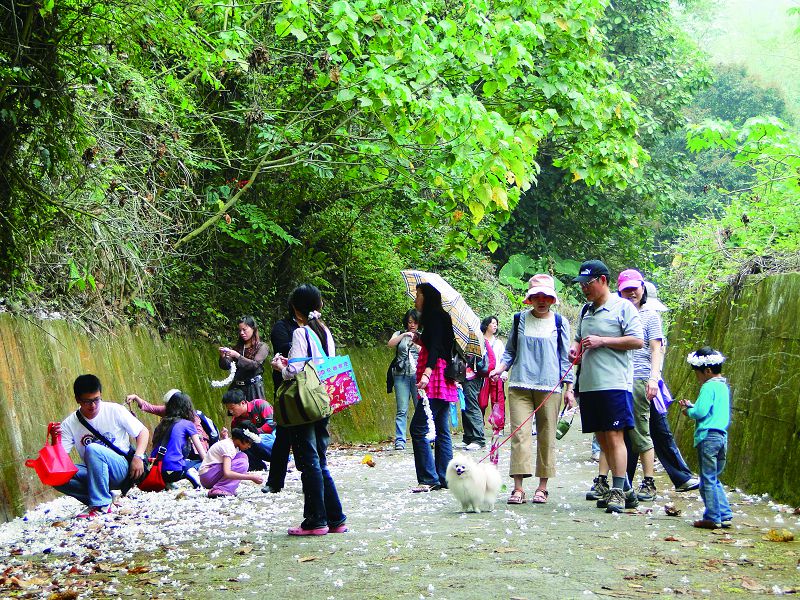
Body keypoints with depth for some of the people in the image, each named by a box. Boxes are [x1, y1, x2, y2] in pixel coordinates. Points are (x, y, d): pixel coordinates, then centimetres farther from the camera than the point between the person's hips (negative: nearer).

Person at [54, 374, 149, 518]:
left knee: (92, 449, -33)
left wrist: (138, 457, -15)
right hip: (93, 473, 4)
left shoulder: (114, 411, -5)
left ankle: (101, 504, -24)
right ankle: (107, 500, -11)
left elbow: (143, 432, 0)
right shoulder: (70, 424, -1)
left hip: (122, 469, -4)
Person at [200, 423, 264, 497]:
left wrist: (250, 475, -3)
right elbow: (227, 473, -31)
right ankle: (220, 490, -23)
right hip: (208, 476, -10)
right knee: (242, 461, -19)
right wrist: (250, 477, -27)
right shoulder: (228, 447, -19)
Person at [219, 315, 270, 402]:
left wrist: (237, 356, -20)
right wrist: (223, 356, -11)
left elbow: (255, 365, -12)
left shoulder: (262, 347, 1)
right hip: (237, 387, 4)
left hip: (253, 387, -4)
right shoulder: (238, 347, 13)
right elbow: (226, 366, 9)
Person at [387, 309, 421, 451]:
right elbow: (390, 344, -5)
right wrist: (403, 335, -19)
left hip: (418, 375, 0)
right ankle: (399, 440, -5)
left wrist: (417, 346, -16)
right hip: (401, 375, 0)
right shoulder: (399, 335, 14)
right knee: (402, 410, -5)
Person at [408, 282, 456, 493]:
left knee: (418, 428, -11)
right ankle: (444, 478, 10)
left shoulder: (434, 316, -8)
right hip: (443, 384, 10)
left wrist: (427, 373, -30)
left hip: (436, 381, -10)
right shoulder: (438, 317, 20)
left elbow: (435, 348, -20)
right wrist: (421, 340, 17)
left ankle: (428, 479, -13)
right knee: (441, 431, 9)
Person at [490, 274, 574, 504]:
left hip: (550, 388, 0)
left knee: (546, 437, 2)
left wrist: (568, 388, 5)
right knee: (519, 434, -8)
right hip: (520, 385, 1)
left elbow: (565, 357, 9)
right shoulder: (520, 319, 10)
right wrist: (499, 369, -2)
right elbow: (510, 351, 17)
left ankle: (542, 486, 10)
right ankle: (518, 488, -9)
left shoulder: (559, 322, 7)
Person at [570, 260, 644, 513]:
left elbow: (638, 341, -10)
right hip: (589, 384, 8)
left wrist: (602, 341, -13)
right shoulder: (586, 310, 18)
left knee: (614, 436, -10)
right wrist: (575, 347, 6)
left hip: (615, 383, -8)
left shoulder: (622, 307, -4)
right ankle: (626, 489, 16)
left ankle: (618, 492, -7)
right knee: (601, 438, 8)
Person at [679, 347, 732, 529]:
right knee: (714, 479, 17)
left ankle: (712, 518, -1)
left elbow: (700, 412, -19)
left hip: (708, 436, -9)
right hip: (722, 437, 9)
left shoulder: (708, 387, -12)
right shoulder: (723, 386, 16)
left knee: (708, 480, -3)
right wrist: (691, 405, 17)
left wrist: (689, 412, 0)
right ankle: (725, 514, 14)